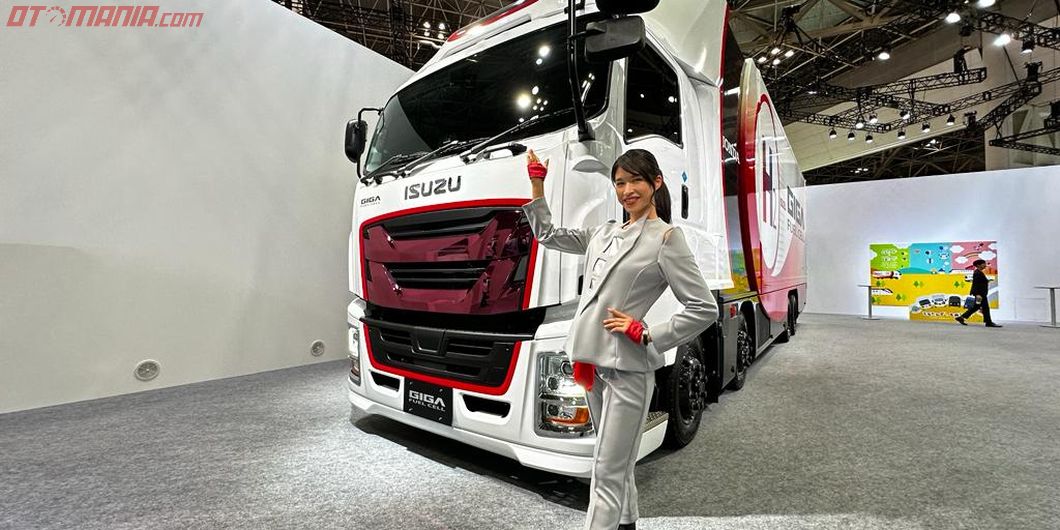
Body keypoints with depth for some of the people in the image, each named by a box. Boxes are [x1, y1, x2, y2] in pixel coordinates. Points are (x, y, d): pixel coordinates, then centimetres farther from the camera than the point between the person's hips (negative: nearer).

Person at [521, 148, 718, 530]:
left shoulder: (666, 239, -7)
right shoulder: (605, 233, 12)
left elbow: (705, 309, -9)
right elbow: (548, 236, 20)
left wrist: (646, 335, -13)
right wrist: (537, 185, 15)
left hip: (627, 369, -7)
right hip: (595, 364, 7)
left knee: (607, 472, -1)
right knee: (618, 464, 23)